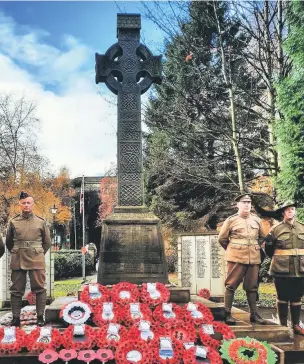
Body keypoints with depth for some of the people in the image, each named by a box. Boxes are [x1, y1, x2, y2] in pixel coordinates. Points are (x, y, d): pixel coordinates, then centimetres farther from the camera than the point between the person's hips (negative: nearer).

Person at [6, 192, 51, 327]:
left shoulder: (41, 222, 2)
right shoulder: (13, 222, 4)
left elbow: (47, 242, 11)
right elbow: (8, 241, 15)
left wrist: (39, 254, 8)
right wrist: (16, 253, 11)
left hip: (36, 261, -1)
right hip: (17, 261, 1)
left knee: (39, 289, 1)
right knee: (16, 290, 6)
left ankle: (40, 317, 10)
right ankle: (16, 318, 15)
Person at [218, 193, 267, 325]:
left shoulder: (257, 220, 10)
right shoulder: (231, 220, -2)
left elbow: (262, 237, 24)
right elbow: (222, 238, 5)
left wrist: (257, 246, 12)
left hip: (254, 258, 4)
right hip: (236, 258, -4)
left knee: (252, 287, 9)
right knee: (231, 285, -2)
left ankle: (254, 314, 17)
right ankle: (227, 314, 4)